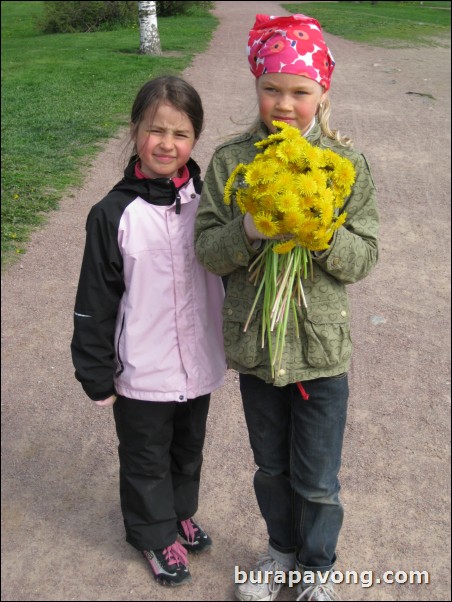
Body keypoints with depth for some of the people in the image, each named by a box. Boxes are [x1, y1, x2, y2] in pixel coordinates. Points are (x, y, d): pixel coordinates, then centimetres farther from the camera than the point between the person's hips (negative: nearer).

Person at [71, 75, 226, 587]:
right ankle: (154, 532, 41)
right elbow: (96, 300, -10)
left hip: (199, 364, 4)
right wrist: (96, 373, -7)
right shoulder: (114, 214, -15)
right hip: (142, 372, -3)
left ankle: (181, 512, 50)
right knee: (146, 458, 17)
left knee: (189, 449, 24)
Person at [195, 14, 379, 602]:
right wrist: (248, 230, -26)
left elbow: (363, 258, -7)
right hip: (255, 346, 2)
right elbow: (207, 249, -7)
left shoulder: (349, 166, -8)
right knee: (271, 467, 22)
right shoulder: (230, 160, -6)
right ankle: (282, 549, 49)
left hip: (322, 350, -1)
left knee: (318, 482, 12)